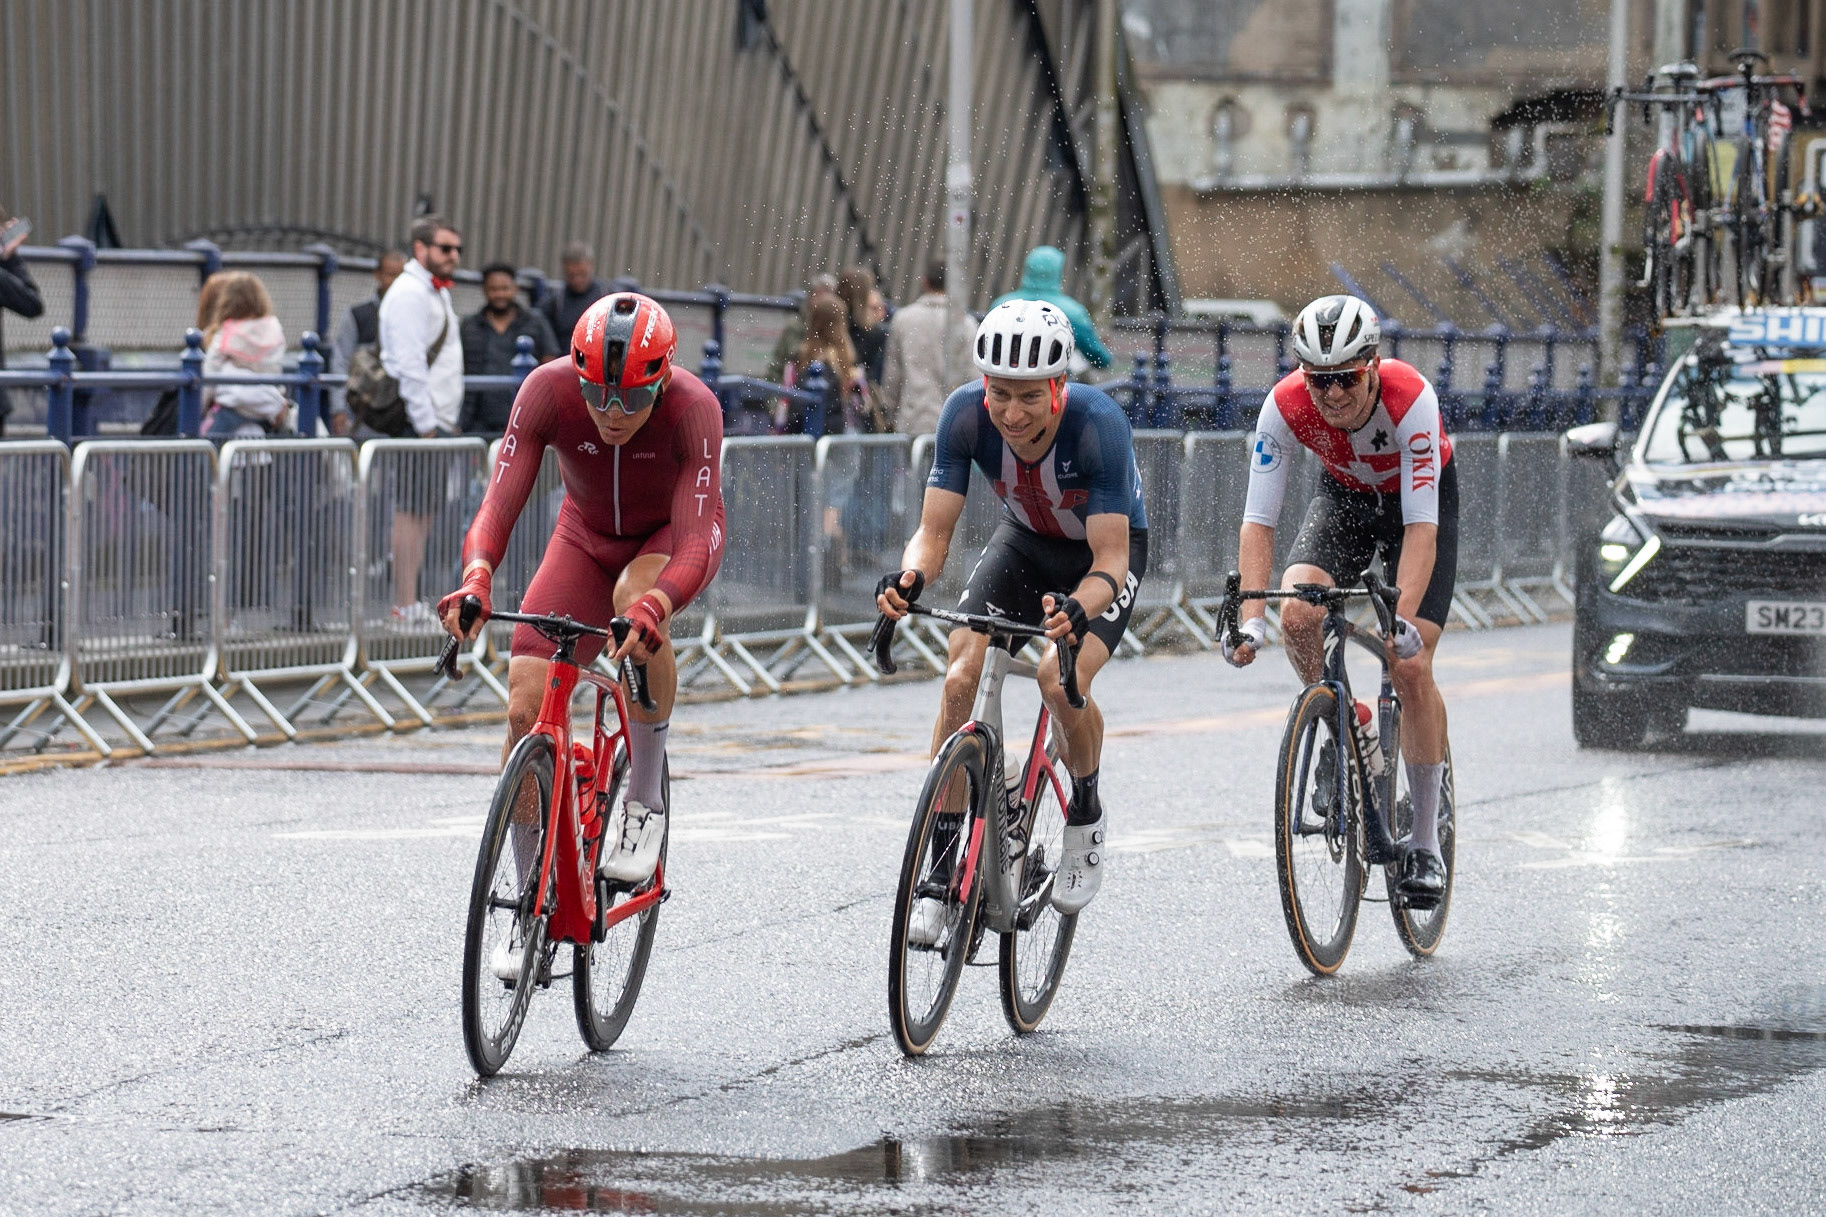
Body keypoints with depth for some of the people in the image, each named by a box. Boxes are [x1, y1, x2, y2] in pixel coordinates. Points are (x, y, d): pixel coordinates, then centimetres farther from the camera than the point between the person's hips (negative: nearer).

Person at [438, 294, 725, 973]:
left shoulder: (692, 407, -33)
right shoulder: (548, 391, -29)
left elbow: (700, 538, -41)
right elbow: (500, 501, -34)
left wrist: (654, 605, -60)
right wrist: (476, 579, -55)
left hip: (668, 539, -2)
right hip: (586, 537, 2)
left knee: (636, 596, -39)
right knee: (525, 707, -14)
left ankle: (646, 804, -19)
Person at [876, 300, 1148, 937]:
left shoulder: (1098, 424, -36)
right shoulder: (967, 415, -26)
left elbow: (1111, 563, -36)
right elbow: (934, 532, -23)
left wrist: (1076, 610, -57)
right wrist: (909, 577, -46)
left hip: (1107, 551, -3)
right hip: (1026, 542, 3)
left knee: (1061, 676, -29)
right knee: (959, 676, -18)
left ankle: (1086, 814, 2)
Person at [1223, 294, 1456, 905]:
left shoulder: (1410, 398, -37)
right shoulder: (1286, 405, -30)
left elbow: (1421, 527, -40)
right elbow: (1258, 521, -30)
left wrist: (1404, 621, -51)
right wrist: (1251, 618, -42)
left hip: (1420, 497, -3)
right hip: (1344, 494, 3)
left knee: (1410, 667, -14)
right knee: (1298, 614, -26)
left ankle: (1426, 842, -2)